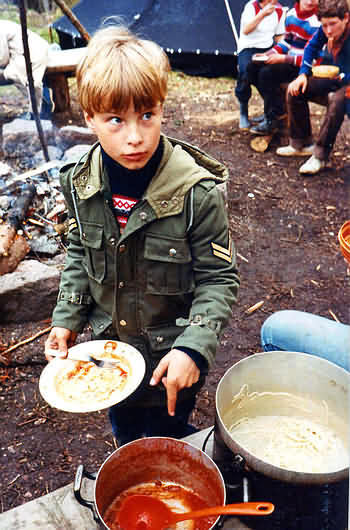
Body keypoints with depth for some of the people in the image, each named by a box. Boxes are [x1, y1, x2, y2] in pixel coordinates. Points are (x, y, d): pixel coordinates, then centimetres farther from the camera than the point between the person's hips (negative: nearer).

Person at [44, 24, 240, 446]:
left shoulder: (197, 191, -26)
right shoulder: (81, 183, -11)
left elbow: (219, 278, -17)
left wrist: (193, 348, -26)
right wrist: (66, 320, -1)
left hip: (172, 362, -4)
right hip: (109, 350, 5)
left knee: (168, 436, 20)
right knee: (125, 435, 29)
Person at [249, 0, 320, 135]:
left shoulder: (317, 22, -18)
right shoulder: (291, 13, 5)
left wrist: (283, 58, -24)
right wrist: (268, 54, 2)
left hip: (306, 65, -8)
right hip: (290, 58, 8)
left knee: (267, 73, -26)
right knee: (253, 67, -2)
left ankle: (273, 118, -12)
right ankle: (277, 107, 5)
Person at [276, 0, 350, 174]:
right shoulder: (325, 30, -10)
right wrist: (303, 75, 0)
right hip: (334, 77, 7)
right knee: (296, 90, -4)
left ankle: (320, 155, -28)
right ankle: (300, 143, 4)